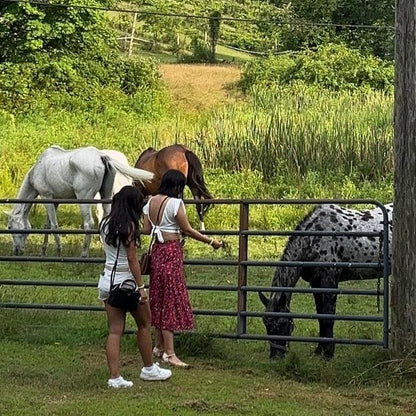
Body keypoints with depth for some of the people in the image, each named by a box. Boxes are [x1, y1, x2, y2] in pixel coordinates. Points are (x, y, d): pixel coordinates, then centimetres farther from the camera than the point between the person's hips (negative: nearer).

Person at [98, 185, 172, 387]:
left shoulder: (105, 224, 6)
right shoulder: (129, 226, -15)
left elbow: (110, 251, 9)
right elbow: (132, 259, -16)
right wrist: (141, 287, -13)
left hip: (107, 281, 6)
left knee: (115, 330, 5)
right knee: (144, 325, 14)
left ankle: (114, 377, 0)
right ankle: (148, 369, 25)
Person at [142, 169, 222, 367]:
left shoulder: (151, 202, 6)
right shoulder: (175, 203, -16)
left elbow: (146, 229, 8)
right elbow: (187, 230, -12)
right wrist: (211, 241, -4)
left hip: (157, 250, 8)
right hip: (172, 251, -8)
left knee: (158, 299, 16)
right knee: (172, 299, -5)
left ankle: (159, 346, 25)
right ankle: (169, 353, -5)